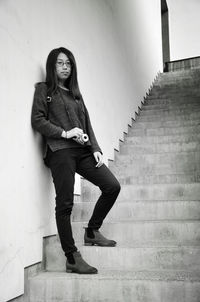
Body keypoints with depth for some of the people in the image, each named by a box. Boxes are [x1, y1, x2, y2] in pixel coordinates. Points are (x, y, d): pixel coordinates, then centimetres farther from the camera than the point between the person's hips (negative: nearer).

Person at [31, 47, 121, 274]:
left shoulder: (75, 93, 25)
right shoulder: (44, 89, 8)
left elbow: (87, 124, 19)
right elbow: (37, 120, -4)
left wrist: (95, 148, 6)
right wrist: (64, 133, -13)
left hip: (82, 150, 6)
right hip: (60, 151, -6)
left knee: (112, 186, -3)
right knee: (65, 204, -6)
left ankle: (92, 231, 14)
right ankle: (72, 258, 2)